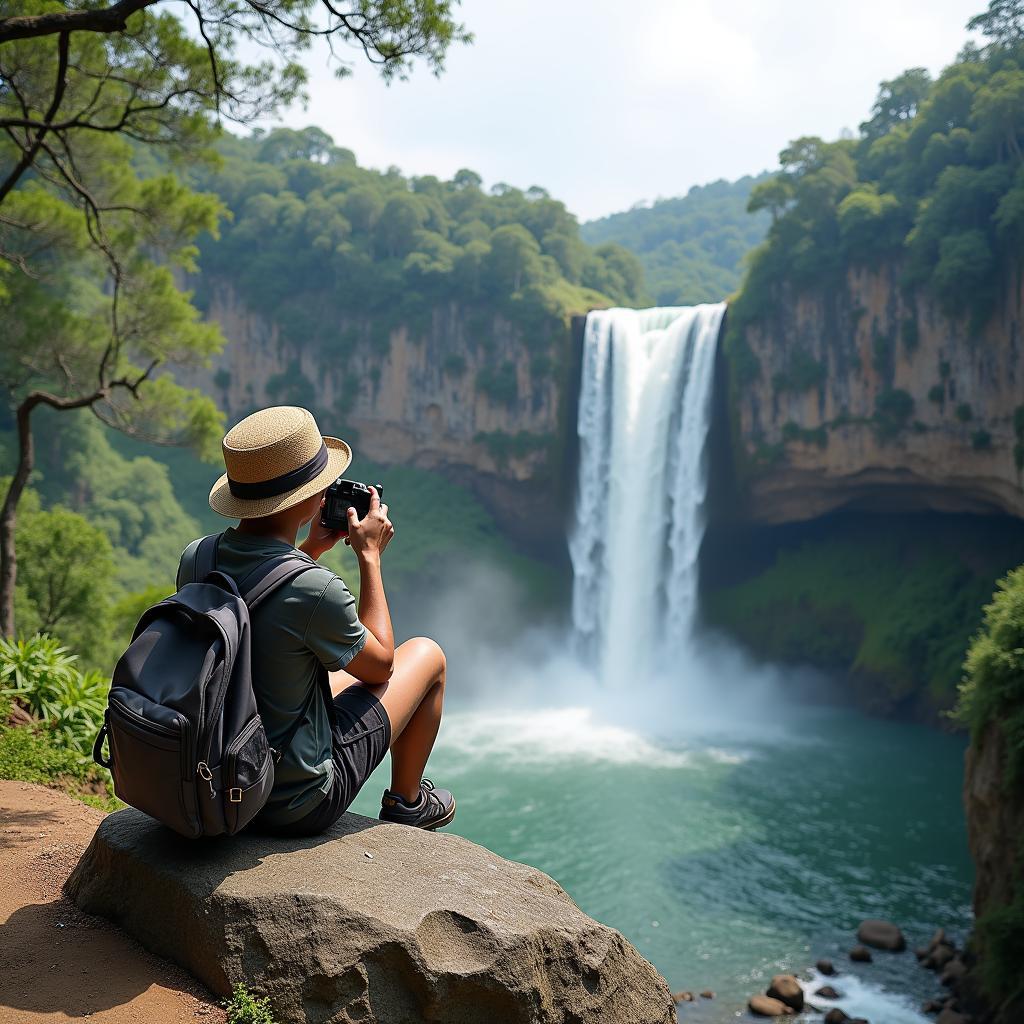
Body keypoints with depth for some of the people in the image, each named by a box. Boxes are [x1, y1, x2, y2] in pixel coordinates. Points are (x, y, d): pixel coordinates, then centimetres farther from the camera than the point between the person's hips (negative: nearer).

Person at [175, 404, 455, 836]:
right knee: (426, 655, 11)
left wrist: (311, 550, 8)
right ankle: (406, 802, 31)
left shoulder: (194, 560, -11)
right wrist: (370, 555, -3)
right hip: (296, 805, -6)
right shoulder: (315, 589, -30)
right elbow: (380, 664, -9)